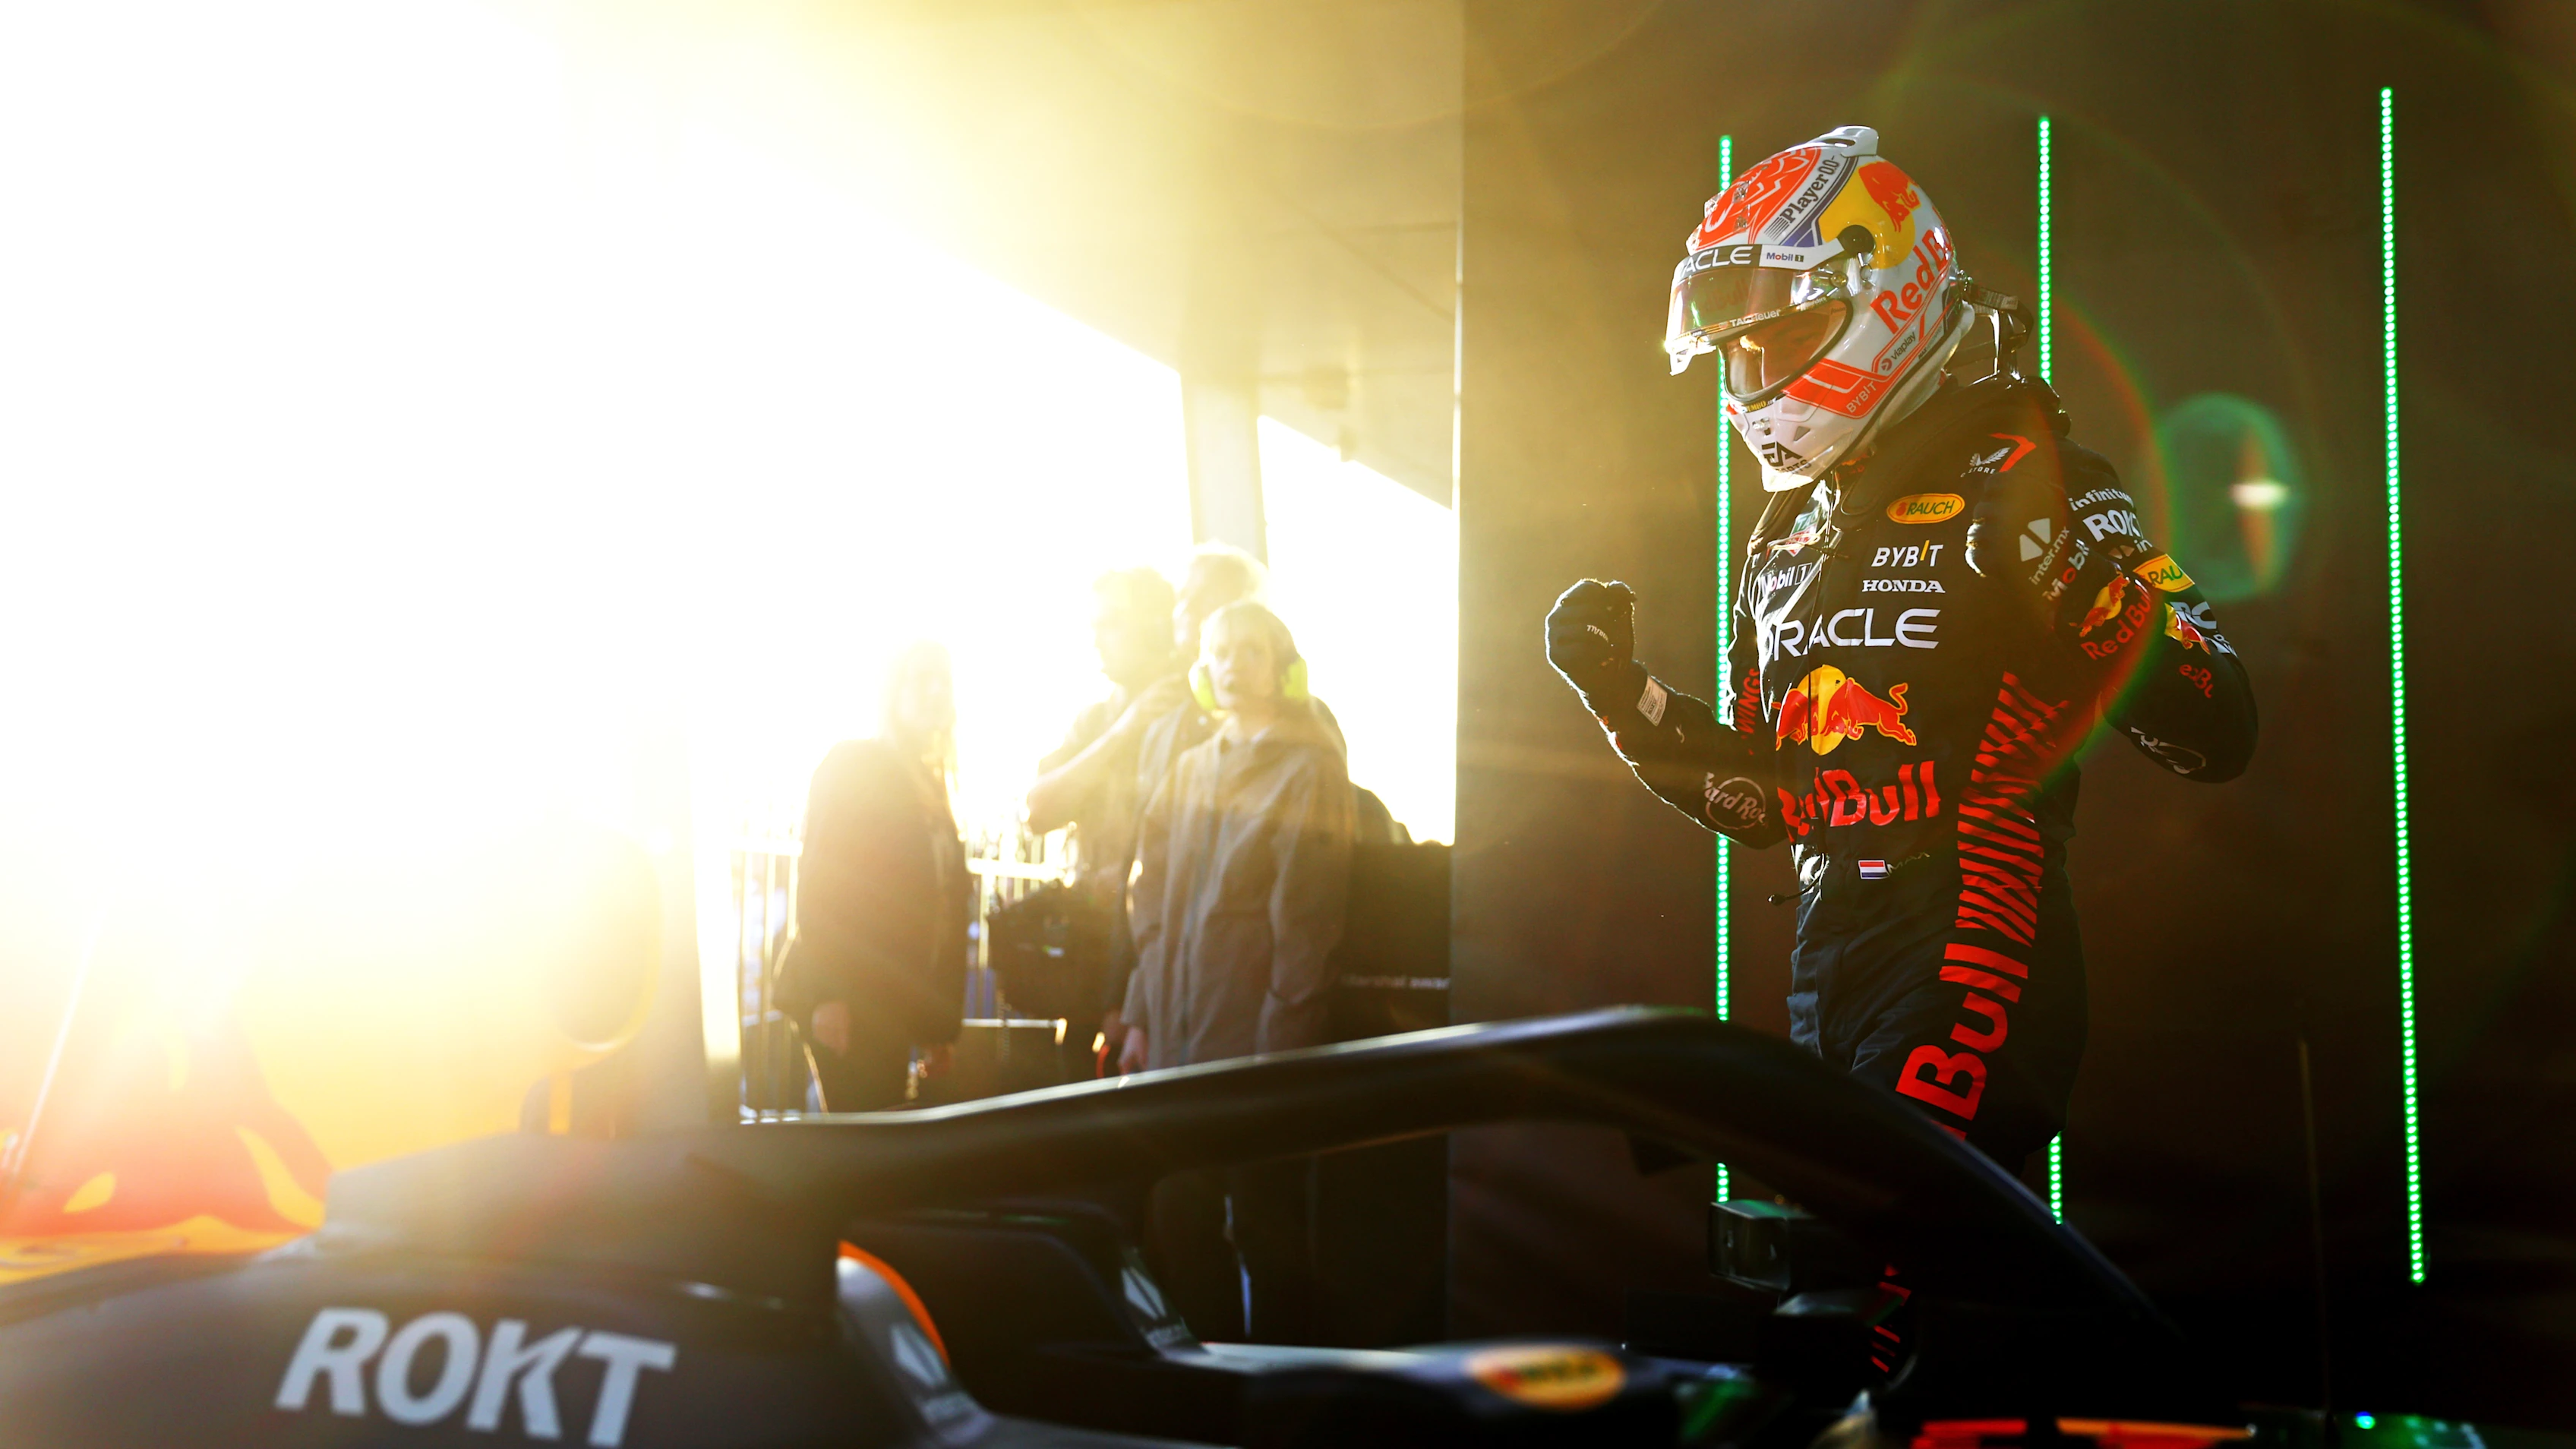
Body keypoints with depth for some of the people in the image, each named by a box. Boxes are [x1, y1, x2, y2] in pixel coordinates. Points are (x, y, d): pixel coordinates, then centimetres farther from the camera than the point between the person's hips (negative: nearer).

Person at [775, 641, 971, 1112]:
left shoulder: (930, 787, 20)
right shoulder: (853, 764, -1)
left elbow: (950, 906, 15)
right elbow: (818, 878, -10)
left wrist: (940, 1021, 11)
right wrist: (826, 995, -18)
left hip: (892, 1004, 7)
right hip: (844, 999, -7)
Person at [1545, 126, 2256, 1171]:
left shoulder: (2019, 485, -4)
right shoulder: (1788, 533, 20)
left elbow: (2218, 734, -12)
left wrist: (2079, 586, -26)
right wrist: (1623, 693, 11)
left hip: (1974, 954, -8)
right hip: (1826, 956, 8)